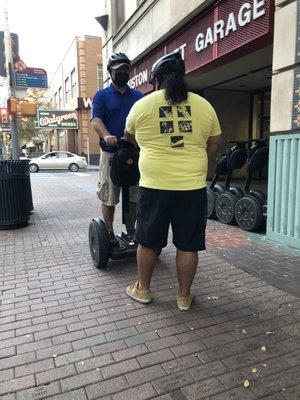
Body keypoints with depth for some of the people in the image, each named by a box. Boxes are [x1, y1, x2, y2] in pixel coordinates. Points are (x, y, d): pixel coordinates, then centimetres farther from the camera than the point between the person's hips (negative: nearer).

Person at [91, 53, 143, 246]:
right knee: (109, 197, 1)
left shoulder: (138, 96, 16)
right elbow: (96, 119, -7)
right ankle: (109, 234, 14)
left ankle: (131, 231, 23)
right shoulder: (102, 95, 7)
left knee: (134, 196, 8)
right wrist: (106, 135, -29)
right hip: (111, 153, -3)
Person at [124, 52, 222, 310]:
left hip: (155, 185, -1)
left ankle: (142, 289, 30)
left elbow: (129, 135, 19)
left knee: (148, 241, 15)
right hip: (193, 186, 2)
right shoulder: (204, 105, 6)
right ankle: (184, 296, 25)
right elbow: (214, 145, 13)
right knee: (188, 245, 11)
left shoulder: (142, 105, 2)